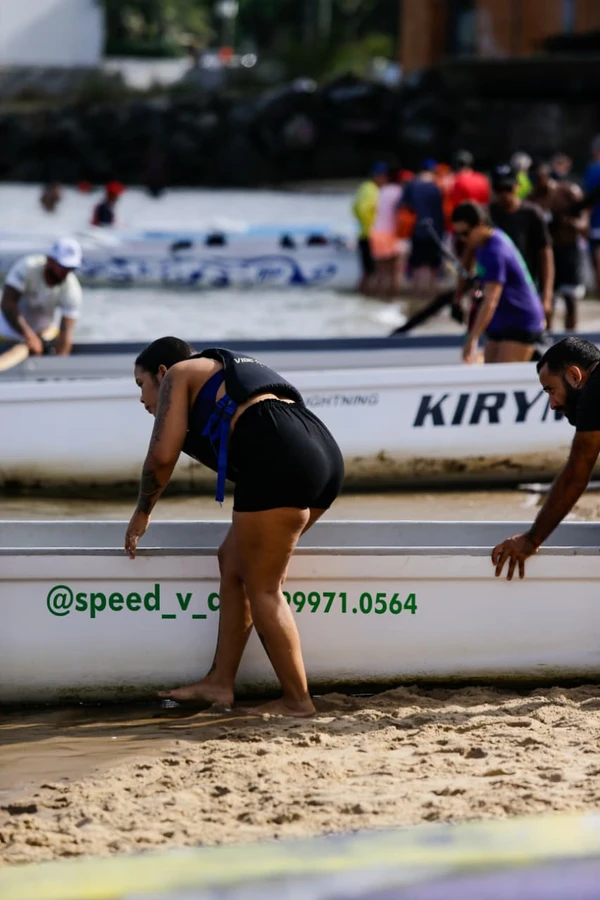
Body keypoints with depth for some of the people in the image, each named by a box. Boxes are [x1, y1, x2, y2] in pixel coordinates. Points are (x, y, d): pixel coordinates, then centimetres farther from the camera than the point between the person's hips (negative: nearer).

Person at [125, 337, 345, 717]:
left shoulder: (179, 375, 13)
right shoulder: (227, 373, 36)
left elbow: (162, 457, 4)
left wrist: (143, 512, 19)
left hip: (280, 460, -9)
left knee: (261, 587, -1)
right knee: (234, 560, 17)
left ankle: (297, 700, 0)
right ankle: (220, 682, 16)